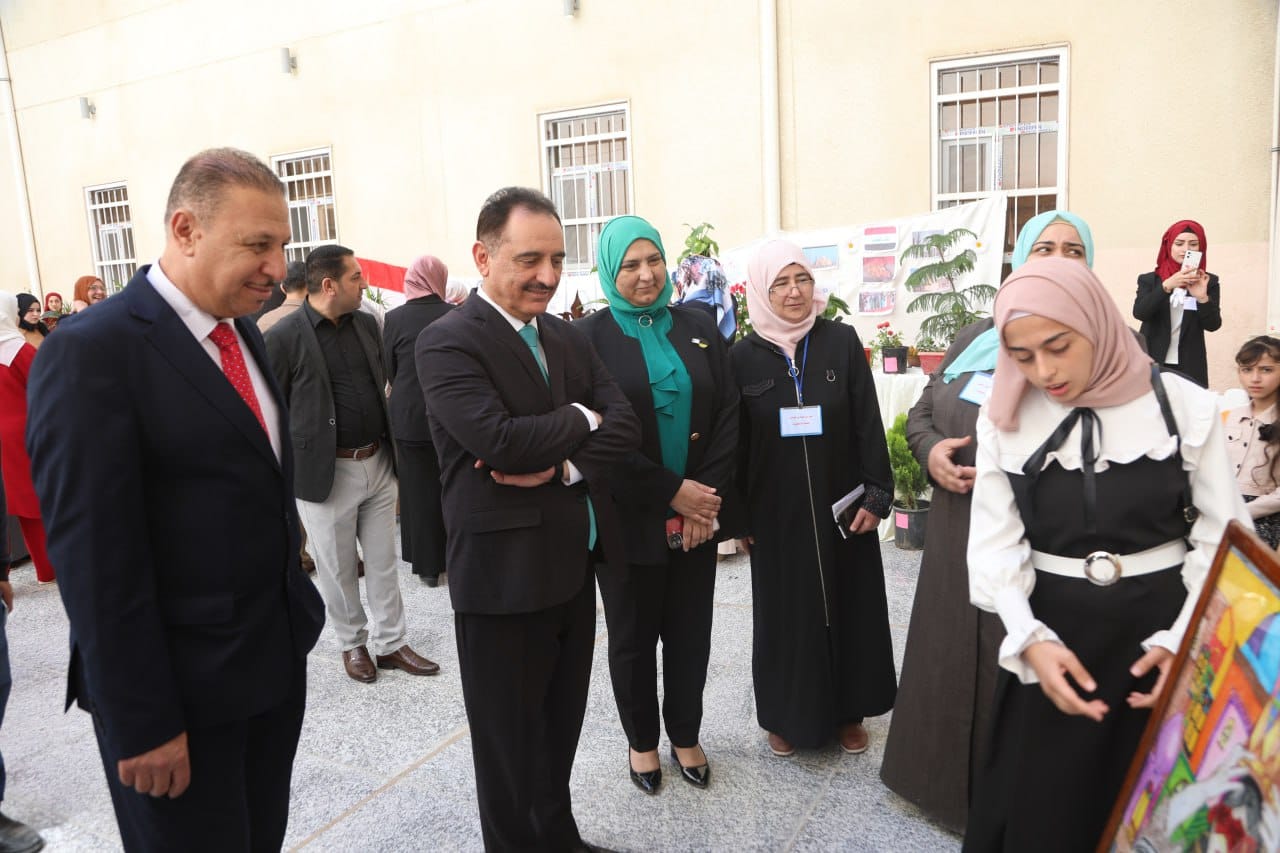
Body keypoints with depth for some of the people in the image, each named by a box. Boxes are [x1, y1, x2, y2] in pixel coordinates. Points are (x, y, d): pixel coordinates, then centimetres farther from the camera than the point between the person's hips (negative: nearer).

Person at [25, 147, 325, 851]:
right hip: (179, 691, -7)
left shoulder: (241, 332, 6)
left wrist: (296, 617, 12)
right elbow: (94, 556, -19)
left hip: (276, 662, 7)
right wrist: (142, 723, -16)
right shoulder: (92, 352, -17)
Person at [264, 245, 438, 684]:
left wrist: (390, 448, 11)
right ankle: (353, 644, 30)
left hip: (378, 463, 5)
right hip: (326, 473, -5)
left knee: (383, 564, 14)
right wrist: (290, 470, -6)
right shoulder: (284, 337, -12)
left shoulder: (367, 323, 6)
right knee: (338, 571, 11)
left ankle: (390, 643, 27)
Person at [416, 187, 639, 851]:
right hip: (504, 573, -7)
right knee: (511, 742, 12)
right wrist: (581, 418, -10)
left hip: (574, 565, 7)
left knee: (562, 726, 22)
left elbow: (624, 426, 1)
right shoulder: (448, 341, -13)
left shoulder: (567, 337, 10)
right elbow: (500, 439, -26)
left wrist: (559, 464, -16)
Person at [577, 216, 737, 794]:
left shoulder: (698, 329, 5)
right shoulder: (590, 336, -7)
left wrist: (709, 494, -8)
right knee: (633, 638, 13)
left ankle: (685, 737, 35)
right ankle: (642, 741, 34)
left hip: (697, 514, 3)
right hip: (629, 519, -3)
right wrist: (672, 492, -14)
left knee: (690, 635, 13)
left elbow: (727, 416, 2)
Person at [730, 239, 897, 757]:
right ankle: (788, 715, 28)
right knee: (785, 612, 11)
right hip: (776, 513, 0)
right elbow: (736, 439, 0)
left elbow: (868, 423, -3)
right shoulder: (743, 356, -3)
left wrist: (876, 494, -7)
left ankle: (848, 710, 31)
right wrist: (737, 514, 0)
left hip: (841, 505, 1)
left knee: (848, 607, 12)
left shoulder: (842, 341, -3)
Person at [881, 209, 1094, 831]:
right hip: (959, 535, 5)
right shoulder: (976, 336, 10)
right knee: (946, 658, 15)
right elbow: (921, 412, 15)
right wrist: (931, 451, -6)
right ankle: (941, 778, 37)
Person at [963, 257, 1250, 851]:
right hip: (1052, 629, 1)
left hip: (1160, 625, 0)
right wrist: (1029, 639, -18)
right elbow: (995, 542, -5)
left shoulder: (1186, 407, -6)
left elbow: (1223, 540, -4)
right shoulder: (1006, 418, -3)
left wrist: (1184, 640, -14)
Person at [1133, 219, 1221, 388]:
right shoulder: (1149, 280, 6)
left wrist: (1202, 297, -18)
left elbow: (1213, 325, -1)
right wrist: (1167, 286, -23)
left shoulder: (1208, 281, 8)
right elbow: (1139, 312, -10)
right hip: (1152, 364, 0)